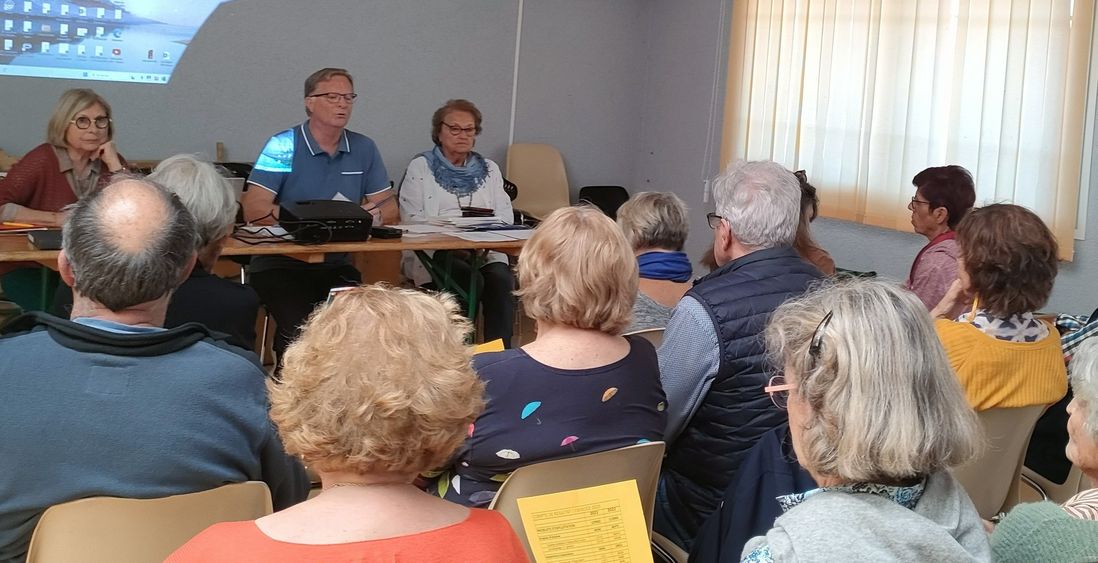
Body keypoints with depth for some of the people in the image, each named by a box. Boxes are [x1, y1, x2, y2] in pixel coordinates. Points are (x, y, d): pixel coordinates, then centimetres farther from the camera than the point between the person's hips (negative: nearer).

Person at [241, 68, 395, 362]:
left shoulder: (364, 149, 9)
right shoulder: (283, 146, -5)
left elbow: (389, 209, 12)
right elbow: (254, 210, -13)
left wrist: (372, 214, -12)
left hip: (336, 265, 4)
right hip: (279, 263, -4)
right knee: (299, 326, -29)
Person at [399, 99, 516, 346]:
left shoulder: (489, 170, 21)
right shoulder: (420, 168, 11)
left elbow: (505, 219, 10)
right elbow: (412, 220, -1)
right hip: (435, 252, -3)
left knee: (501, 278, -29)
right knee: (471, 279, -32)